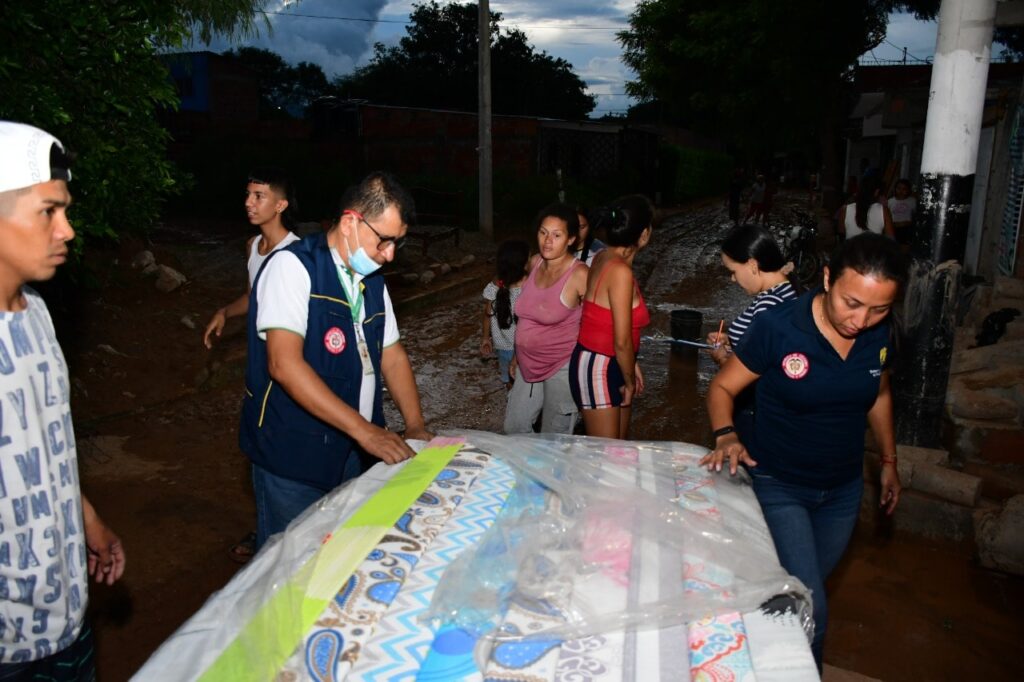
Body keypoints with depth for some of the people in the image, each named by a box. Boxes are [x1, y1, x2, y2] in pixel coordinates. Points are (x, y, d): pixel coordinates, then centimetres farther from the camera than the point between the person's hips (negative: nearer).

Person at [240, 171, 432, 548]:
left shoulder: (371, 279, 9)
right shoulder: (293, 266, -16)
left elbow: (392, 355, 12)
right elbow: (284, 364, -26)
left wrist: (416, 426, -1)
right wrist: (365, 430, -29)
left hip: (352, 453, 7)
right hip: (292, 457, -7)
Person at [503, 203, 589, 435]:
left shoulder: (579, 275, -20)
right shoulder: (535, 263, 0)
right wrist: (517, 355, 18)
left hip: (562, 367, -7)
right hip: (529, 363, 7)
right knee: (513, 428, 18)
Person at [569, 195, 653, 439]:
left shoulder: (603, 258, 2)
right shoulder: (621, 271, -24)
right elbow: (622, 342, -22)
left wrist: (630, 368, 15)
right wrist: (629, 381, -6)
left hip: (611, 364, 9)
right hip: (597, 370, -9)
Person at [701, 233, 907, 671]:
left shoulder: (879, 334, -8)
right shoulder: (777, 328, -24)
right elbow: (722, 387, -14)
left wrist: (888, 461, 17)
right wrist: (725, 437, -31)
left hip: (843, 489, 5)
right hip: (779, 487, -5)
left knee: (808, 590, 23)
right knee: (810, 611, -10)